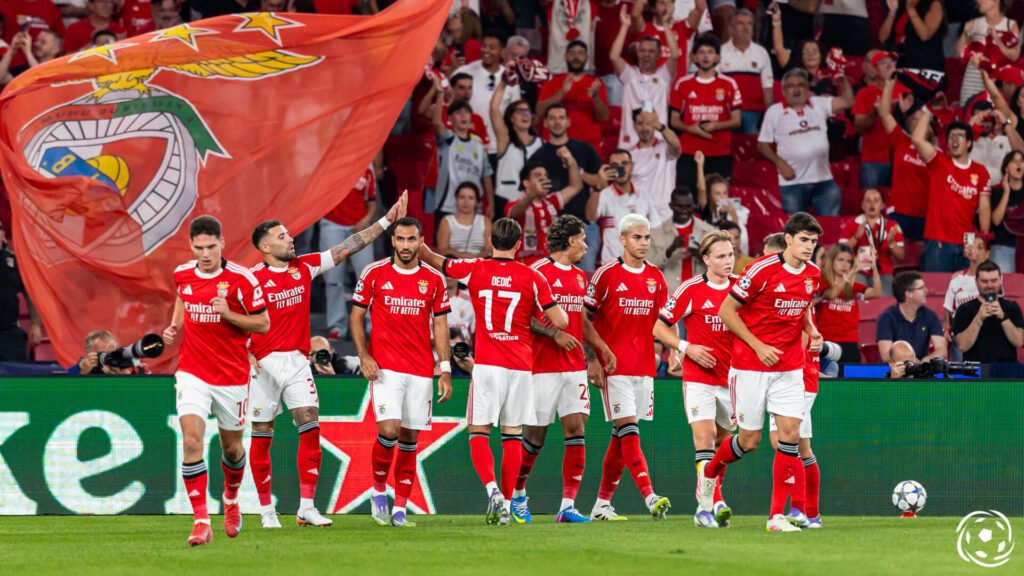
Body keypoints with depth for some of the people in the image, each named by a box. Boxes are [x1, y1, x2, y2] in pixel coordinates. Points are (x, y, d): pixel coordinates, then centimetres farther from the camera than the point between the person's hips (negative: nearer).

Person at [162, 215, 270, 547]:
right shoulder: (182, 275, 0)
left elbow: (263, 324, -6)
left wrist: (228, 313, -22)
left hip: (231, 376, -1)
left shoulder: (240, 279, -11)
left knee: (232, 447, 13)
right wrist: (174, 328, 3)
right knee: (191, 441, -18)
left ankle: (231, 499, 46)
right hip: (193, 373, 1)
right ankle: (201, 522, -19)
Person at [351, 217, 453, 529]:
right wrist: (364, 356, -7)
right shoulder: (374, 274, 1)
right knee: (389, 430, -17)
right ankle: (378, 490, 6)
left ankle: (399, 509, 9)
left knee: (409, 438, 3)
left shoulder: (434, 279, 6)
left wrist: (445, 371, 2)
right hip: (386, 368, -2)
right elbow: (357, 316, 6)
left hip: (421, 370, 2)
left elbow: (440, 327, 9)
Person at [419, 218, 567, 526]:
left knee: (479, 432, 4)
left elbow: (431, 258, 14)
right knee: (512, 435, 9)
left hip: (487, 364, -1)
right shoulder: (532, 278, -2)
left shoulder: (474, 270, -1)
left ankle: (492, 490, -19)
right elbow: (560, 321, -4)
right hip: (521, 366, 1)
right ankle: (506, 503, 8)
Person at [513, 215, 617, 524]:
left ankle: (568, 505, -7)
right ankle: (518, 493, 24)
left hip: (575, 367, 6)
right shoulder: (539, 271, -9)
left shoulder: (579, 276, 16)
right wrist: (554, 334, -21)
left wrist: (601, 348, 17)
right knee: (536, 434, 1)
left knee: (577, 431, -5)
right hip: (543, 367, -6)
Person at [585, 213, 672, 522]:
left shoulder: (655, 278, 11)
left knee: (622, 436, 7)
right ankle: (649, 496, -23)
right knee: (628, 430, -13)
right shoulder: (607, 274, -4)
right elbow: (586, 319, -3)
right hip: (614, 366, -5)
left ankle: (603, 502, 13)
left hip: (644, 366, 5)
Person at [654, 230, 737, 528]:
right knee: (705, 435, -17)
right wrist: (686, 347, -12)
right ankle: (715, 503, -21)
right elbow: (659, 326, 0)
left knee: (723, 441, 11)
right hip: (699, 377, -4)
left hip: (730, 377, 4)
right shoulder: (691, 289, -6)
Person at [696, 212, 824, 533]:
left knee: (790, 434, -8)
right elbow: (727, 311, -9)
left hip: (790, 367, 5)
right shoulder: (763, 269, -15)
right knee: (749, 440, 1)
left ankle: (777, 515, -5)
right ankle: (710, 473, 34)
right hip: (751, 366, -5)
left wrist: (811, 332, 2)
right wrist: (758, 346, -14)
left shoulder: (813, 275, 4)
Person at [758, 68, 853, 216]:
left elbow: (847, 102, 3)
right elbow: (762, 144, 3)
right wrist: (780, 164, -8)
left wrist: (844, 80, -9)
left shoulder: (818, 104, 8)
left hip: (824, 181, 2)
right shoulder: (774, 112, 2)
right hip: (792, 183, -2)